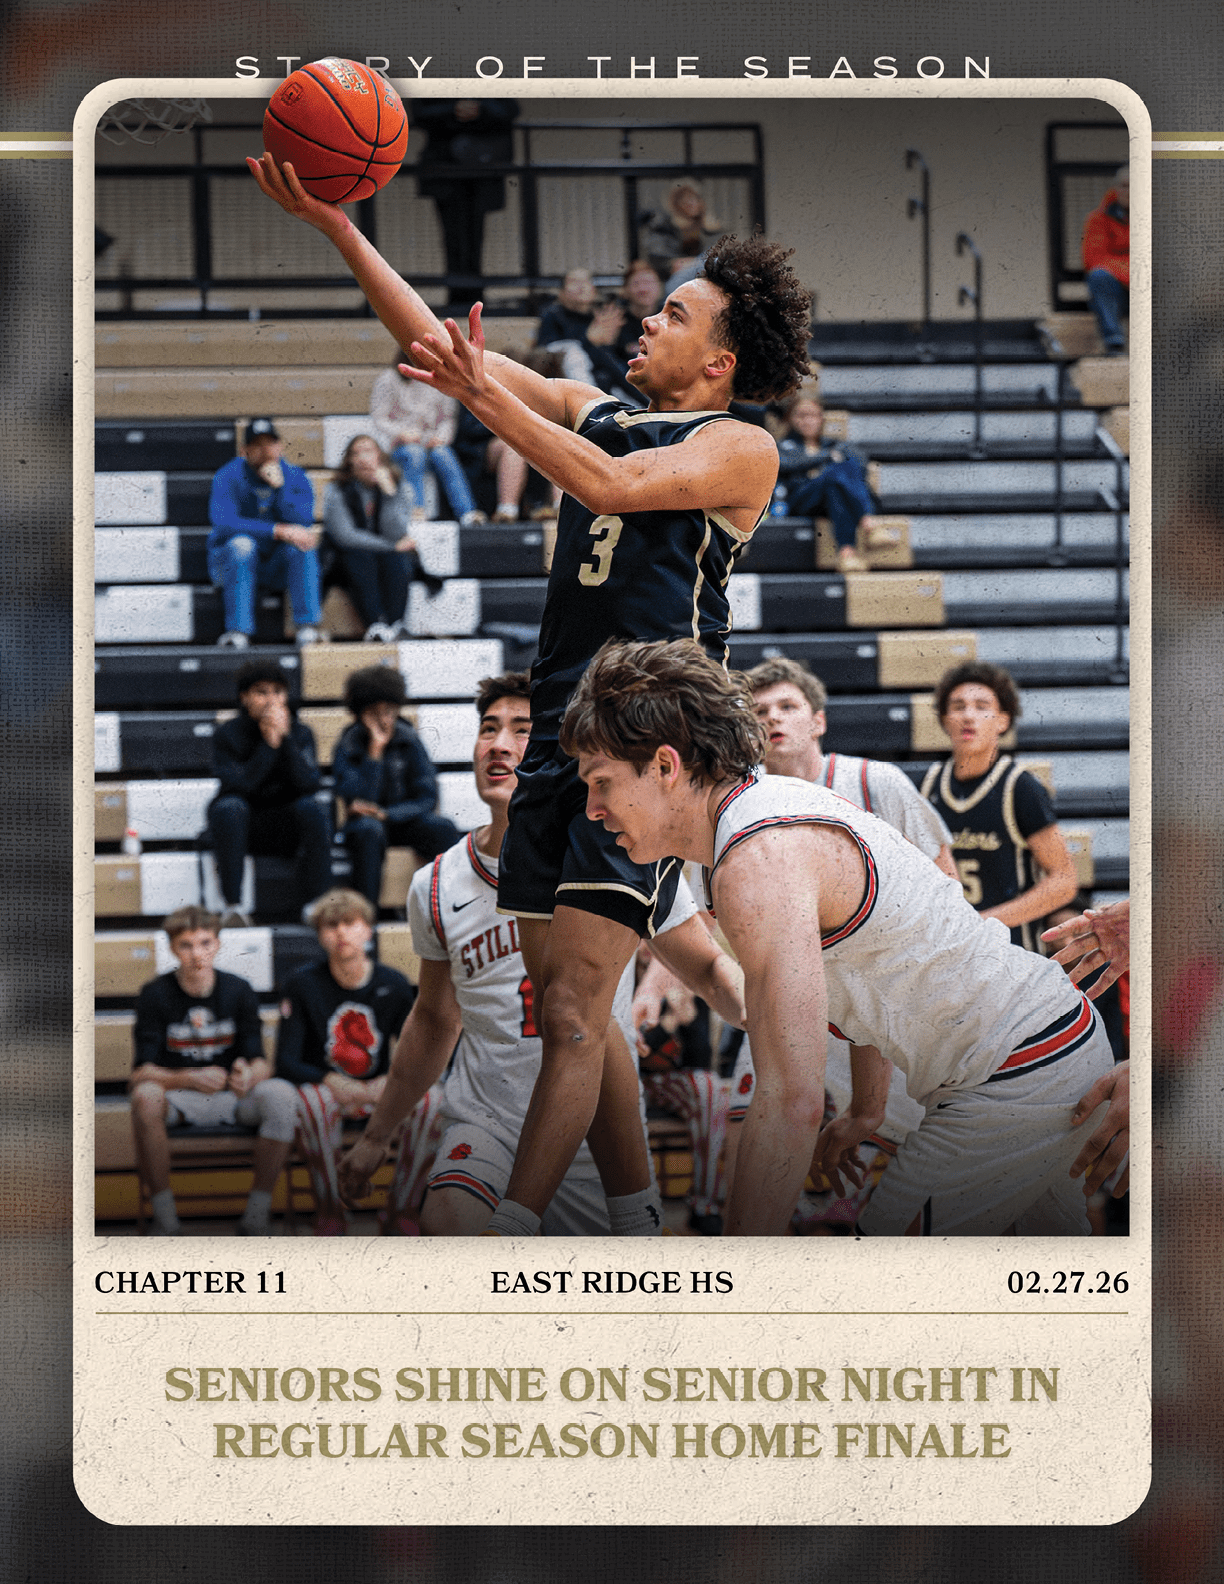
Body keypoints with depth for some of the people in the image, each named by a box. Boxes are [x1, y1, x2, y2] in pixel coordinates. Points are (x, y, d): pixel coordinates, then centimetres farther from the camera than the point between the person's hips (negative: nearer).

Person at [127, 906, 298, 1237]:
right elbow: (140, 1073, -13)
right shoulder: (155, 995, -5)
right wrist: (191, 1079, -32)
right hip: (178, 1100, -2)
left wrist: (249, 1076, -29)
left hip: (232, 1098, 2)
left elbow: (261, 1063, -3)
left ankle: (256, 1218, -19)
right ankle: (164, 1219, -24)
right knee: (145, 1097, -36)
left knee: (281, 1094, -29)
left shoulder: (238, 990, 1)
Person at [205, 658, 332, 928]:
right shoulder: (227, 734, -5)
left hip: (286, 827, 1)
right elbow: (239, 784, -21)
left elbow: (310, 784, -16)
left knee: (313, 807, -28)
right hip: (243, 825, -1)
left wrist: (286, 739, -21)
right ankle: (233, 906, -35)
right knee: (229, 807, -33)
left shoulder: (300, 733, 0)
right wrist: (269, 744, -24)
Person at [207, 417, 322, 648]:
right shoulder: (228, 477, -9)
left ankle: (307, 627, -29)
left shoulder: (295, 477, -1)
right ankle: (238, 632, -37)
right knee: (241, 543, -34)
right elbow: (223, 522, -26)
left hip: (278, 568, 2)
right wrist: (279, 531, -32)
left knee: (304, 544, -26)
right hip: (232, 563, -2)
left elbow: (303, 523, -14)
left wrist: (280, 487, -27)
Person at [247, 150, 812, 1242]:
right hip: (558, 737, 7)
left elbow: (616, 485, -20)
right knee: (574, 1011, 8)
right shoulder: (589, 413, 17)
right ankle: (641, 1218, 17)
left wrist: (487, 395, -26)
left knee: (571, 1012, -14)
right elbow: (437, 343, 13)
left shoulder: (742, 449, -2)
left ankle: (506, 1242, -19)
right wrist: (339, 228, 5)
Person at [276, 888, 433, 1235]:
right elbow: (285, 1063, -9)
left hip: (380, 1092, 2)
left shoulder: (394, 985, 0)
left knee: (430, 1102, -28)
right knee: (312, 1101, -38)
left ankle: (399, 1212, -16)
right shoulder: (302, 984, -6)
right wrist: (332, 1082, -27)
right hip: (327, 1088, -2)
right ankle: (329, 1215, -22)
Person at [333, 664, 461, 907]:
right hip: (365, 823, -2)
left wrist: (385, 814, -19)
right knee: (369, 830, -38)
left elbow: (428, 798, -5)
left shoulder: (409, 741, -1)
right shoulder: (348, 748, -6)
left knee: (444, 828, -27)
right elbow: (358, 800, -20)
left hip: (405, 821, 2)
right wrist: (375, 749, -22)